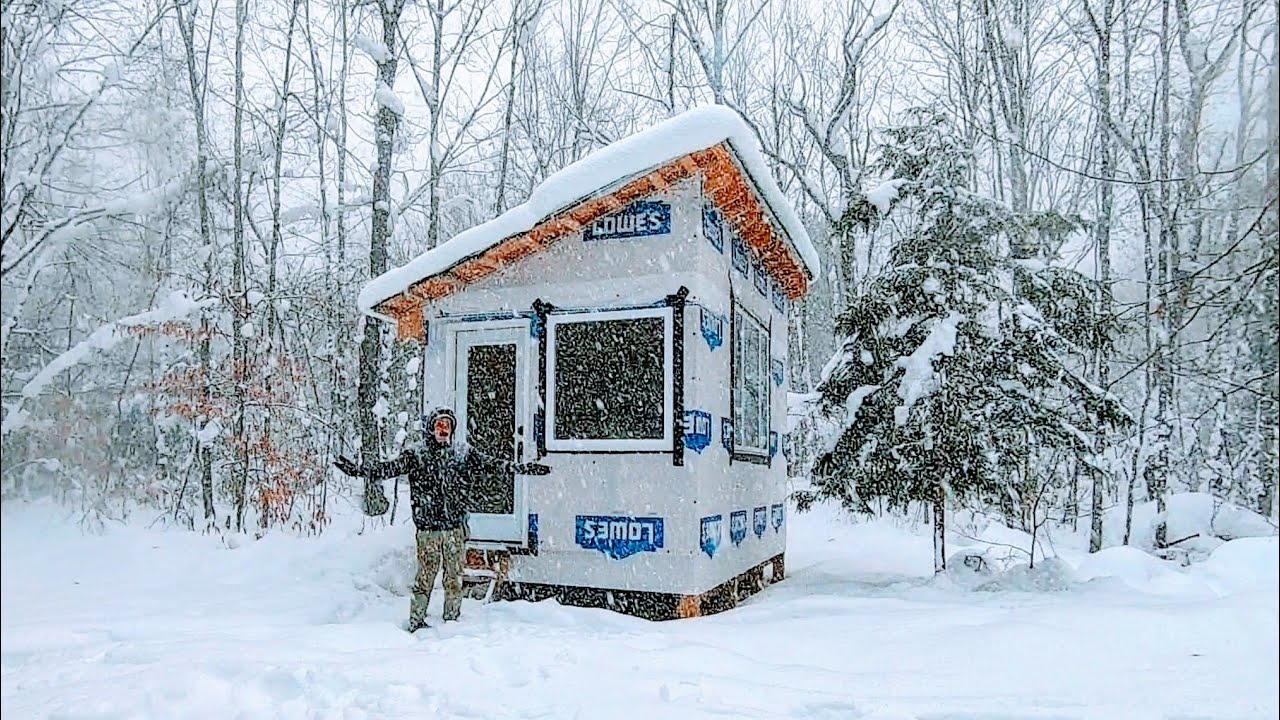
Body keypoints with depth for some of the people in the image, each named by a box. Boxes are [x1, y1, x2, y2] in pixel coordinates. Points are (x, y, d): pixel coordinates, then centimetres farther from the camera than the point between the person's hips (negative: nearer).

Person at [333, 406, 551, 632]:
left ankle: (452, 621, 20)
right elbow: (389, 468, -5)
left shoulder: (464, 452, 6)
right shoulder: (415, 455, 2)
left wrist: (529, 468, 0)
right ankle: (416, 622, 13)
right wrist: (357, 469, -18)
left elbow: (494, 465, 5)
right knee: (425, 577, 1)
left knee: (455, 578, 7)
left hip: (456, 528, 2)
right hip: (428, 528, -2)